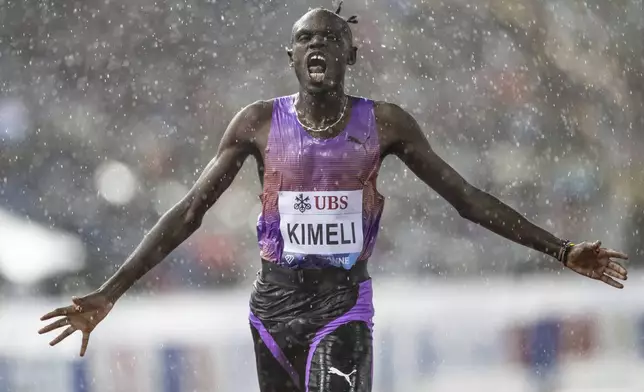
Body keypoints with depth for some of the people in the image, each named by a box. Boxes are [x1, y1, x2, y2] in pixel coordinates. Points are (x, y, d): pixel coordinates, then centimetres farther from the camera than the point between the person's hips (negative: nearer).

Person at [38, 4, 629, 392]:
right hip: (275, 304, 2)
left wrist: (560, 250, 4)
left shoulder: (385, 125, 0)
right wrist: (109, 295, -5)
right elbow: (189, 212, 1)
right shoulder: (259, 123, 1)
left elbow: (467, 198, 6)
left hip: (344, 307, -1)